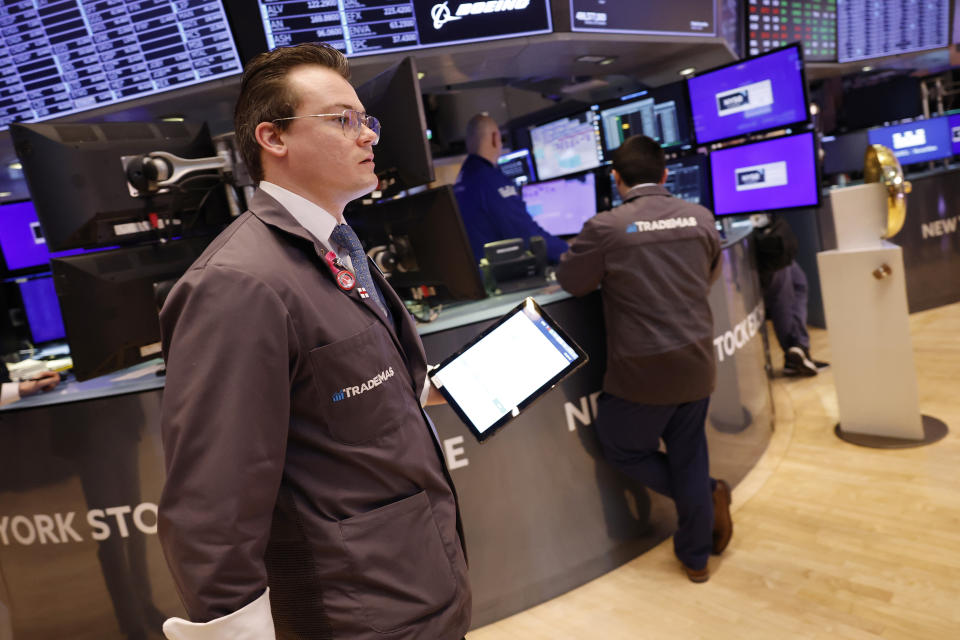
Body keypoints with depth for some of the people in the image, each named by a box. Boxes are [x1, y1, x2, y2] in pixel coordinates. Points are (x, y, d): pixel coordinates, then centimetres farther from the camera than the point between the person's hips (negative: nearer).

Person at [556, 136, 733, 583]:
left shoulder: (605, 228, -16)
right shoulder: (700, 218, 0)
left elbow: (571, 282, -3)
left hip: (643, 371, -5)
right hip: (696, 362, 5)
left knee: (623, 449, 20)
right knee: (688, 457, 19)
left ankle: (708, 495, 19)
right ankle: (696, 556, 33)